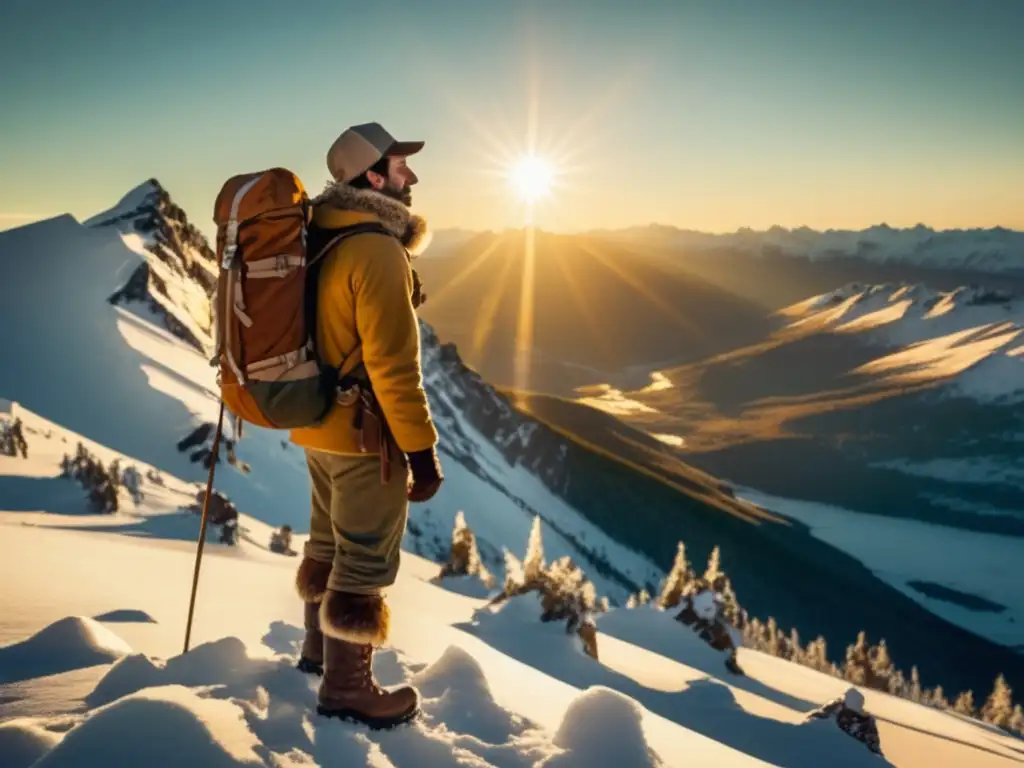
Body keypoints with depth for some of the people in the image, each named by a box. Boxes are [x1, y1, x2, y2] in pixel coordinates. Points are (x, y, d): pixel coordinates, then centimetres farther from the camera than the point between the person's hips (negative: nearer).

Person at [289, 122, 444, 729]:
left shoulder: (321, 241, 7)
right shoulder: (378, 250, -22)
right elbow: (394, 364, -25)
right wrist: (421, 448, -20)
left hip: (320, 423, 9)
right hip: (365, 431, -9)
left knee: (330, 543, 24)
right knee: (364, 561, 4)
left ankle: (320, 648, 41)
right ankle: (346, 687, 17)